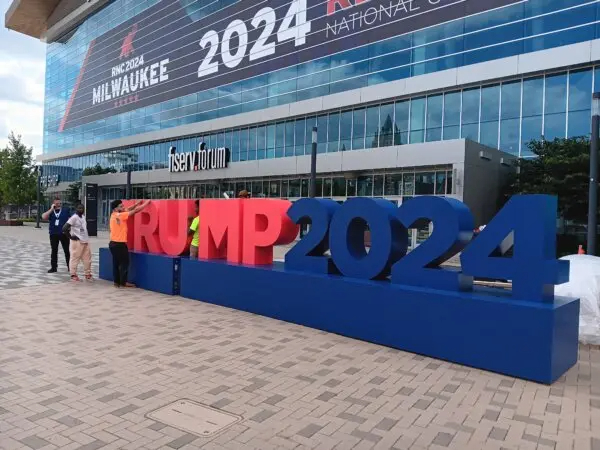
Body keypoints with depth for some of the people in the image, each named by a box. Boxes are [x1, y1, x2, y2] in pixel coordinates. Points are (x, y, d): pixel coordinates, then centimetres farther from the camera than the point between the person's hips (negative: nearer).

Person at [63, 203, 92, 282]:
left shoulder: (83, 217, 12)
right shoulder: (74, 217, -12)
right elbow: (64, 228, -19)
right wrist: (70, 237, -13)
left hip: (85, 241, 8)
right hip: (77, 242, -8)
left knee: (87, 258, 11)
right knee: (75, 258, 0)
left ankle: (88, 274, 21)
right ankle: (73, 275, 9)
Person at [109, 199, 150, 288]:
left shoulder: (114, 215, 8)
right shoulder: (120, 215, -17)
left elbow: (127, 210, 18)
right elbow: (135, 211, -15)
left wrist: (137, 204, 12)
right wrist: (146, 203, -7)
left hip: (113, 243, 9)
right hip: (120, 244, -9)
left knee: (116, 263, 12)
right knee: (124, 263, 2)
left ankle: (117, 282, 17)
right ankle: (123, 282, 6)